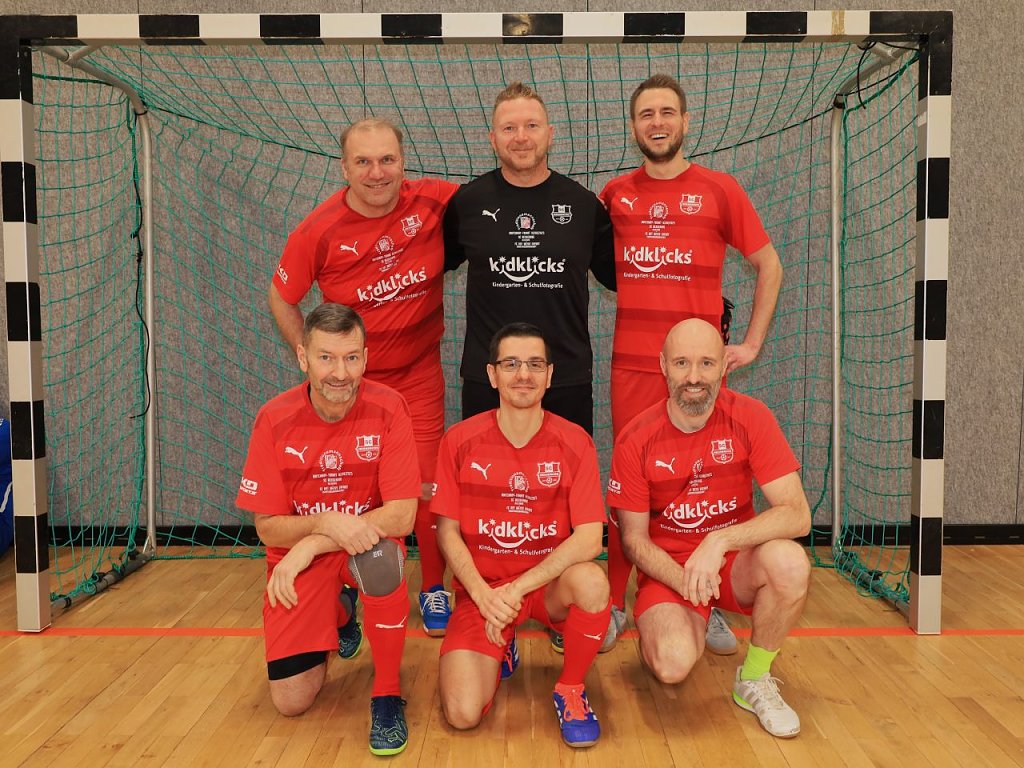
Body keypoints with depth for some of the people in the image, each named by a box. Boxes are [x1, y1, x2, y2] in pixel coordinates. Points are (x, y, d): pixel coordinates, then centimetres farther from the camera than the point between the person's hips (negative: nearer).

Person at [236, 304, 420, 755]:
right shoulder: (275, 420, -13)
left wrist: (311, 547, -26)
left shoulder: (387, 409, -17)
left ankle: (387, 695, -14)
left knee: (380, 556, -38)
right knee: (291, 702, -4)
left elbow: (403, 515, -21)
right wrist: (326, 522, -30)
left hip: (368, 541, -1)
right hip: (296, 557, 2)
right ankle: (339, 614, 29)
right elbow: (267, 529, -10)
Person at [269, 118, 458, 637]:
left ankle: (434, 590, 23)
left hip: (419, 373, 0)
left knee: (427, 486, 2)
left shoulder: (434, 201, -14)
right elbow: (281, 298, -1)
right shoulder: (319, 231, -15)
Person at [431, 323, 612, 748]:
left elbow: (589, 539, -15)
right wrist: (485, 596, -16)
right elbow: (448, 532, -2)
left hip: (550, 583, 0)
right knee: (463, 713, -19)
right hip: (482, 588, 0)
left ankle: (570, 688, -5)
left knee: (592, 581, -35)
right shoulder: (460, 440, -6)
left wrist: (516, 589, -22)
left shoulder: (574, 442, -8)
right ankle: (500, 650, 18)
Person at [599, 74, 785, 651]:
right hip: (632, 365, 1)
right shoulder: (615, 194, 9)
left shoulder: (719, 190, 3)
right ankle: (614, 601, 18)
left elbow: (769, 266, 8)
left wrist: (752, 344, 1)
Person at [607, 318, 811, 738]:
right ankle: (662, 626, 14)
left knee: (789, 561, -32)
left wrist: (720, 541, -31)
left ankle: (754, 679, -4)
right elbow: (634, 539, -5)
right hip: (667, 566, -1)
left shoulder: (750, 417, -12)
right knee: (673, 664, -28)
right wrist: (684, 580, -23)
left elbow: (797, 513, -18)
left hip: (735, 561, 1)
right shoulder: (636, 440, -12)